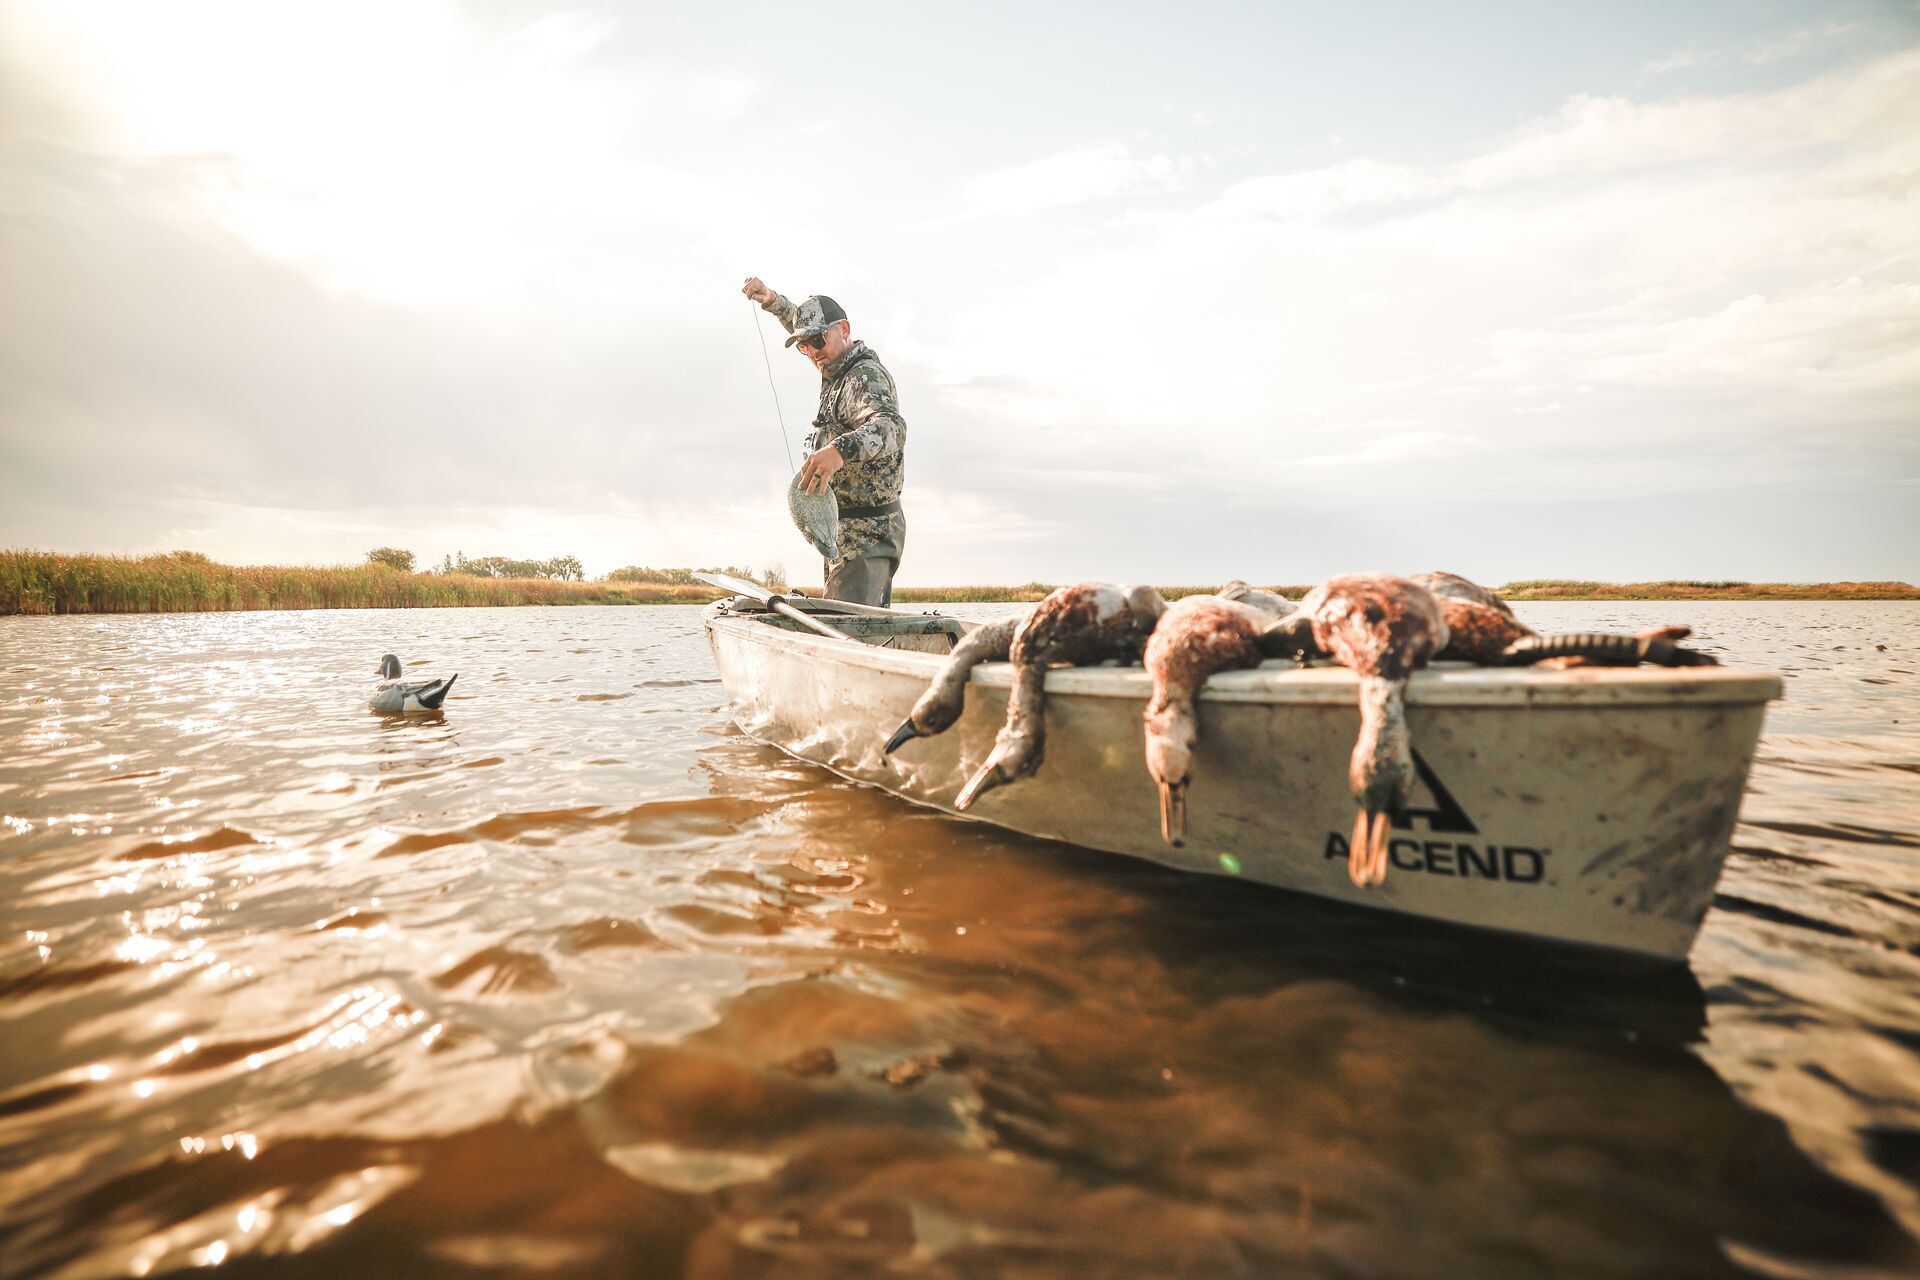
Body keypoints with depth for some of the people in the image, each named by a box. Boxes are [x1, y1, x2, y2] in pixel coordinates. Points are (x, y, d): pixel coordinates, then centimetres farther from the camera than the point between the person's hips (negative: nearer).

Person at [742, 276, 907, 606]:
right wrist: (771, 300, 18)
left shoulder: (865, 376, -15)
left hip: (865, 532, -10)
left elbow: (891, 426, -38)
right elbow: (805, 326, 35)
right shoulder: (841, 369, 15)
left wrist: (840, 450, -56)